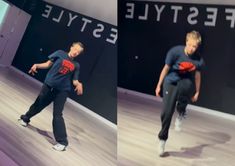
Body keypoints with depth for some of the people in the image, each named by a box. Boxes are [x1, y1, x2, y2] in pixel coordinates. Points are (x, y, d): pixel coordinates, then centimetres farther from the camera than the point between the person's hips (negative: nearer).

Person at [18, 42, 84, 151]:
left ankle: (62, 142, -4)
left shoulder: (76, 65, 4)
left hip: (62, 91, -1)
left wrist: (78, 84, -19)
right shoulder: (60, 53, 1)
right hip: (48, 85, 1)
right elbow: (48, 64, 5)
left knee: (57, 115, -7)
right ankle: (25, 118, 48)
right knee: (38, 105, 18)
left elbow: (74, 80, 4)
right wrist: (37, 65, -11)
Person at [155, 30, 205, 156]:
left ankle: (181, 114, -11)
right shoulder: (175, 51, -16)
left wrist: (197, 92, 12)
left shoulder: (198, 59, -10)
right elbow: (166, 68, -6)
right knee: (167, 112, -10)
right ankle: (162, 139, 12)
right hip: (171, 83, -1)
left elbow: (197, 75, 6)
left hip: (187, 84, 1)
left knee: (185, 85, -37)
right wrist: (159, 85, -2)